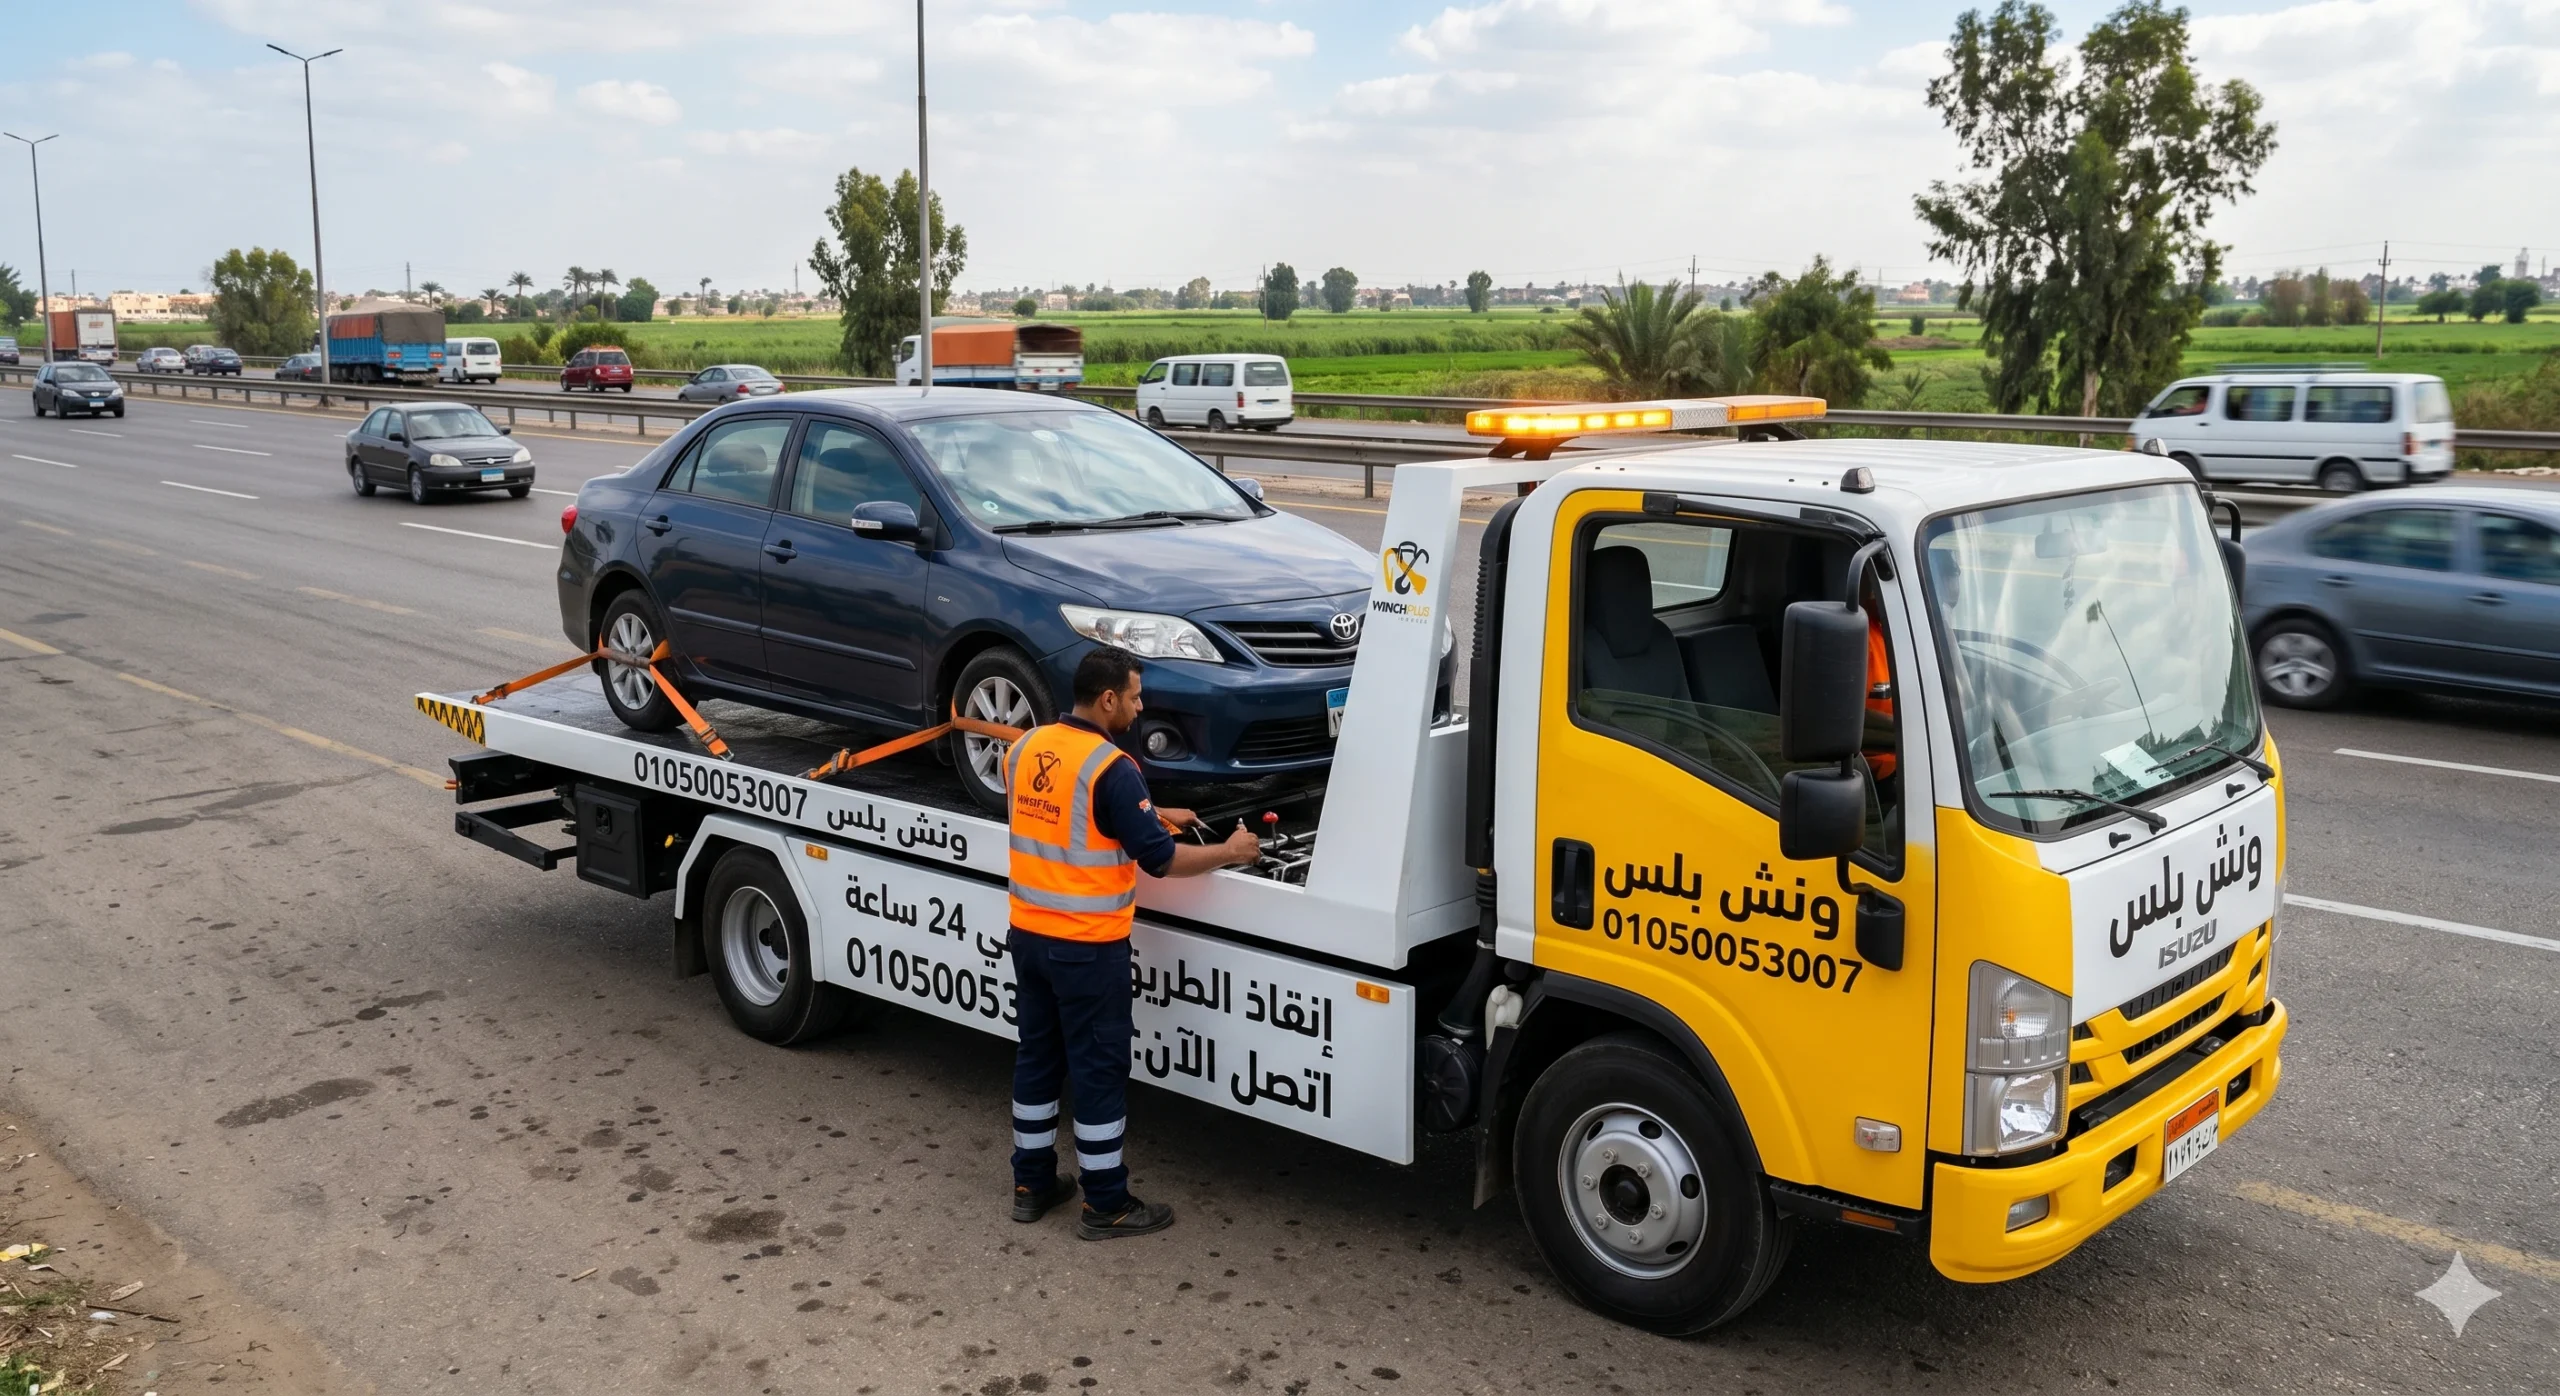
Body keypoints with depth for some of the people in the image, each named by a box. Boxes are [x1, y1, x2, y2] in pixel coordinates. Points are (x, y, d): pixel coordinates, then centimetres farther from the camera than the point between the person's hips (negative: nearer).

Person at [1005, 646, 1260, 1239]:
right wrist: (1229, 853, -4)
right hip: (1087, 946, -8)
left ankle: (1032, 1184, 28)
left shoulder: (1025, 748, 4)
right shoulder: (1110, 769, -20)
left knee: (1037, 1056, 18)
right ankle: (1106, 1205, 12)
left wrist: (1153, 815, 22)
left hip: (1028, 934, 8)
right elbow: (1159, 859, -19)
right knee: (1099, 1069, 3)